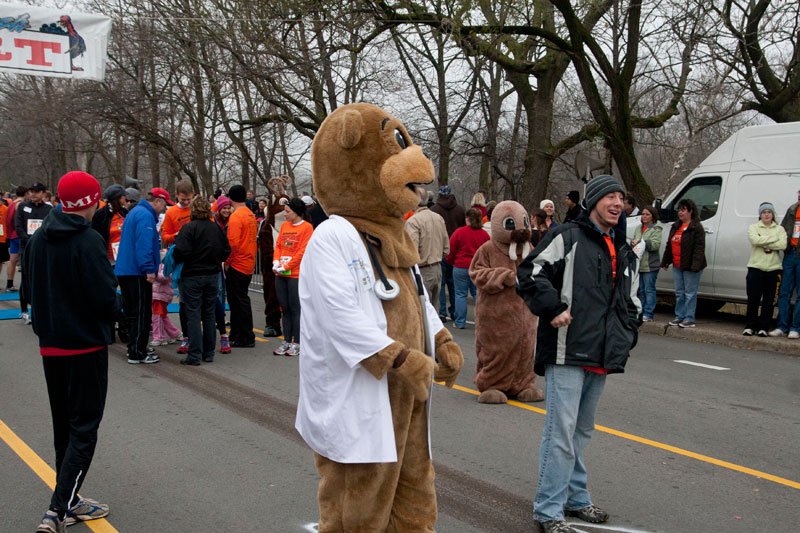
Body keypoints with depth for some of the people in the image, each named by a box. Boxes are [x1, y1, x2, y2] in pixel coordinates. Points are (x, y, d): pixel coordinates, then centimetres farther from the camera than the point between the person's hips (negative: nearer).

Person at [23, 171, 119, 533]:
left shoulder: (37, 238, 4)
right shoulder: (88, 241, -18)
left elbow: (28, 290, 10)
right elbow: (106, 298, -21)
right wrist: (113, 313, -1)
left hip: (50, 346, 7)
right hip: (86, 346, -7)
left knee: (63, 426, 17)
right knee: (83, 429, 0)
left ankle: (69, 502, 25)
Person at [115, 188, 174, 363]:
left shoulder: (135, 212, 20)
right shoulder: (145, 216, -14)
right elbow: (144, 245, -23)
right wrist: (149, 269, -24)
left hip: (124, 270, 10)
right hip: (137, 272, -10)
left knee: (132, 312, 16)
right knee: (142, 313, -5)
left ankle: (135, 348, 25)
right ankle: (137, 353, -2)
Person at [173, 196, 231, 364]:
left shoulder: (189, 228, -13)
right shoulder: (216, 228, 2)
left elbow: (181, 251, -21)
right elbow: (226, 251, 6)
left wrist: (176, 260, 0)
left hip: (192, 276, -5)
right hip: (213, 275, 5)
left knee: (193, 316, -1)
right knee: (209, 315, 12)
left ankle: (194, 355, -2)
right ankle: (209, 353, 18)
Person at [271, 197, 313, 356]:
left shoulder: (306, 227, -7)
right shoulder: (284, 225, 13)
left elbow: (302, 251, -12)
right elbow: (278, 245, 14)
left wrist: (286, 266, -13)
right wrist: (276, 262, -3)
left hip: (296, 274, -6)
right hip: (280, 274, 6)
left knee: (295, 309, -2)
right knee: (285, 308, 10)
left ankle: (296, 343, 6)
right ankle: (286, 341, 18)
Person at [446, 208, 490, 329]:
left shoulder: (459, 232, -8)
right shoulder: (484, 234, 1)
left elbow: (451, 251, -3)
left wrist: (450, 262, 15)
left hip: (461, 267, -3)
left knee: (460, 294, 4)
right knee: (478, 294, 11)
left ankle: (460, 322, 8)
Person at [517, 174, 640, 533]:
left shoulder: (624, 252, 19)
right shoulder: (567, 237, -5)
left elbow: (631, 301, 29)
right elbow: (529, 274, -13)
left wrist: (626, 336, 16)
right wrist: (553, 309, -18)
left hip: (602, 356, 8)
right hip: (567, 353, -8)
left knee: (582, 431, 18)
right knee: (561, 431, -8)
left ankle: (576, 498, 31)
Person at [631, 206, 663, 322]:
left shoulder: (656, 229, -2)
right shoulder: (638, 229, 18)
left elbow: (656, 244, -14)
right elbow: (632, 243, 21)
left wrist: (640, 242, -15)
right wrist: (633, 243, -3)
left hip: (650, 265, -6)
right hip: (638, 264, 6)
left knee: (649, 290, -5)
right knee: (641, 290, 10)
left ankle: (648, 314, -4)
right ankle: (641, 312, 15)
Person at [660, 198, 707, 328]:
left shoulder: (696, 228, -10)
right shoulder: (675, 226, 15)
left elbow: (699, 248, -17)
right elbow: (669, 245, 22)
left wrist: (695, 265, -24)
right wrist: (665, 261, 21)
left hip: (690, 267, -8)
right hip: (677, 266, 8)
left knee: (690, 293, -3)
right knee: (679, 292, 12)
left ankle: (689, 319, 2)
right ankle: (679, 316, 19)